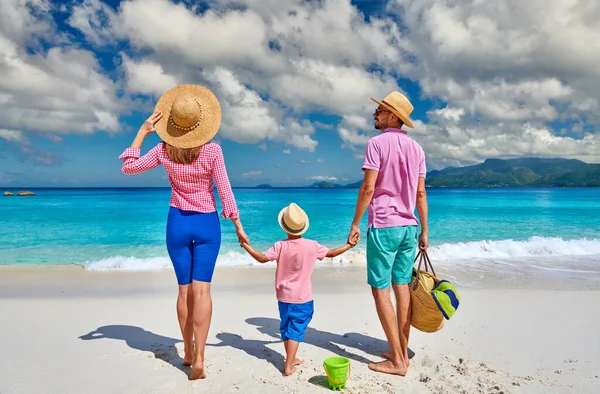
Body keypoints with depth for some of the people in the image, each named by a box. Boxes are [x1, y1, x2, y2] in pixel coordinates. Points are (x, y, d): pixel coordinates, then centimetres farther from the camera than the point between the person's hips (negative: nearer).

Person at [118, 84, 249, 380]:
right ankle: (198, 357, -8)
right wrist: (238, 227, -1)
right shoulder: (212, 150, -11)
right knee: (201, 289, -3)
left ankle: (188, 352, 25)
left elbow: (128, 167, 7)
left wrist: (142, 132, 6)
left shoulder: (164, 150, -6)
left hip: (178, 223, 2)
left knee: (184, 289, 12)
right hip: (207, 223, -2)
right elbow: (224, 191, -9)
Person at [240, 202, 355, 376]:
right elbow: (331, 253, 4)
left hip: (284, 297, 2)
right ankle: (288, 366, -2)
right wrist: (349, 245, 19)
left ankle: (291, 358, 33)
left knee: (286, 328, 17)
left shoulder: (280, 246, -11)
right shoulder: (312, 246, -9)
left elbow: (262, 258, -13)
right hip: (303, 298, -2)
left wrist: (246, 245, -2)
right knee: (295, 330, 2)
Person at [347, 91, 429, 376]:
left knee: (380, 289, 0)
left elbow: (368, 188, -15)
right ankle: (402, 353, 19)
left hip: (383, 226, -7)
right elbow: (421, 193, 9)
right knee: (402, 287, 11)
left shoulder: (377, 143, -9)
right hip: (408, 226, 7)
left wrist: (355, 223, -8)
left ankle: (397, 360, 3)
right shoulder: (416, 148, 10)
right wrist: (424, 231, 13)